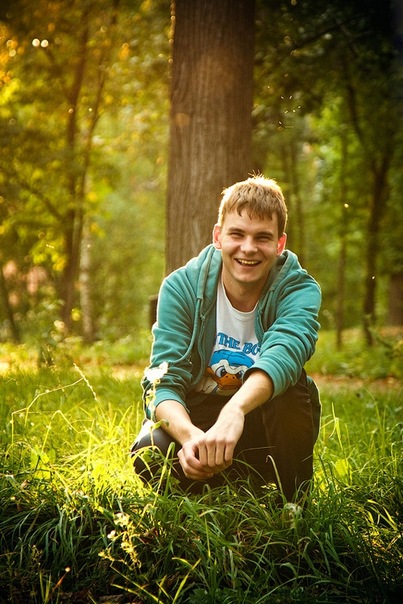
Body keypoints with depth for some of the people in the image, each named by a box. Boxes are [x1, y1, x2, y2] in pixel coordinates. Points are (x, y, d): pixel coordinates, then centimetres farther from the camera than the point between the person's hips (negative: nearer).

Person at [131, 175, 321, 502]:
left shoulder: (300, 290, -16)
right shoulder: (181, 287, -13)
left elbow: (284, 352, -39)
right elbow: (163, 382, -22)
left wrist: (235, 410, -59)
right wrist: (190, 436, -45)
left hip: (265, 424, -1)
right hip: (194, 419, 1)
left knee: (292, 389, -33)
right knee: (150, 451, -31)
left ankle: (294, 504, -9)